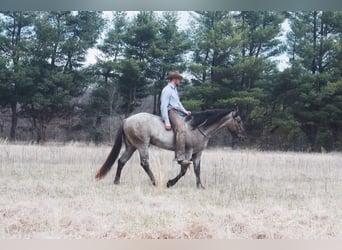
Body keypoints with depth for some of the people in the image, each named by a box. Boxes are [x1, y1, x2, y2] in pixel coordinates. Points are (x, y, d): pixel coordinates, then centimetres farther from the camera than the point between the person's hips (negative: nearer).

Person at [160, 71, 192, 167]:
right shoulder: (167, 90, -7)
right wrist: (166, 122, -21)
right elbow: (163, 106, -14)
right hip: (171, 112, -11)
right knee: (181, 130, -30)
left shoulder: (175, 89, 23)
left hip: (178, 113, 11)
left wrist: (185, 111, 14)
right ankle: (181, 158, -40)